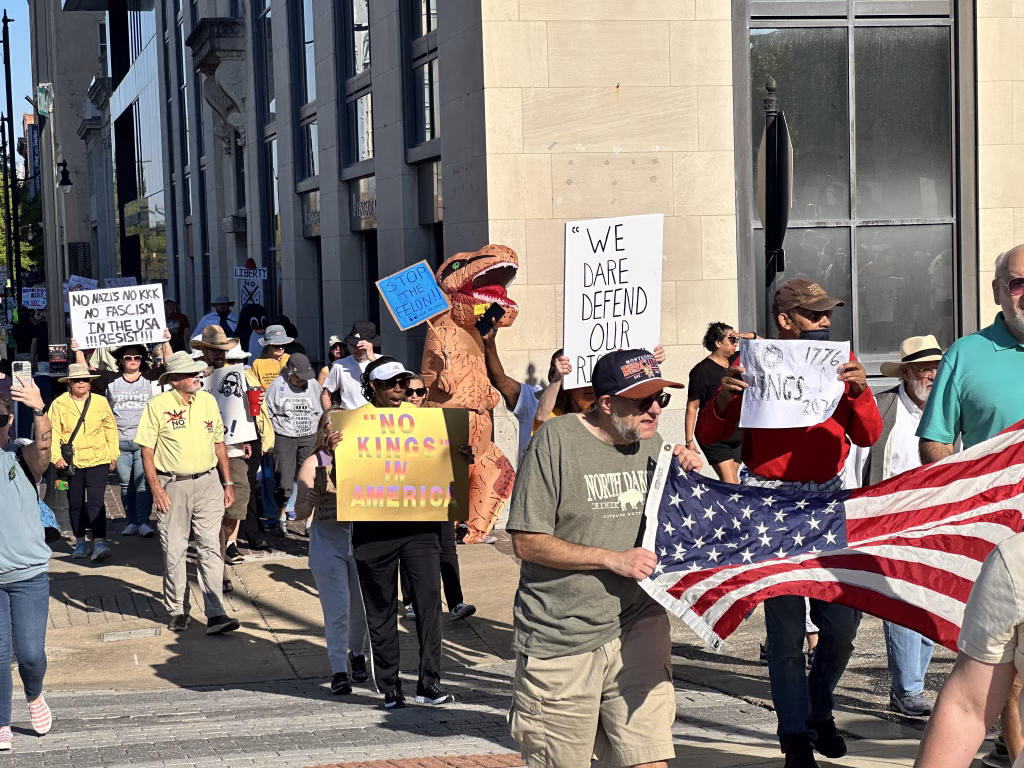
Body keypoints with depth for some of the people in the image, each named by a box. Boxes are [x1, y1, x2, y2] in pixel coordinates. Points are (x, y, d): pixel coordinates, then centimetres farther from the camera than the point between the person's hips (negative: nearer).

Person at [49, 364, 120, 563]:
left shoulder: (101, 402, 3)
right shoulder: (59, 404, -1)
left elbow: (110, 428, 11)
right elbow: (53, 432, -2)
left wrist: (113, 454, 10)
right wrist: (56, 456, -12)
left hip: (98, 460, -1)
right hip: (71, 462, 1)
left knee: (96, 502, -13)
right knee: (75, 504, 10)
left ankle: (99, 543, -19)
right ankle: (80, 543, 25)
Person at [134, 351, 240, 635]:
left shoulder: (208, 401, 8)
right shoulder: (157, 406, -5)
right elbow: (147, 450, -5)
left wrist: (228, 482, 11)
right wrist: (156, 488, -13)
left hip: (207, 483, 3)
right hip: (172, 486, -3)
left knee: (210, 548, -2)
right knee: (173, 551, 4)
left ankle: (215, 614, -4)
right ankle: (177, 612, 18)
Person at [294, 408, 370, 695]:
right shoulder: (313, 464, 0)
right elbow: (300, 513, -2)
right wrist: (309, 503, -23)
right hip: (327, 540, -2)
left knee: (361, 606, 9)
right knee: (337, 610, -6)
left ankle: (357, 653, 36)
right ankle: (339, 671, 3)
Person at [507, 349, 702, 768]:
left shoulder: (650, 442, 7)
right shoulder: (556, 440, -11)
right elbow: (526, 542, -14)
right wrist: (613, 559, -18)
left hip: (637, 627, 4)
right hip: (561, 639, -4)